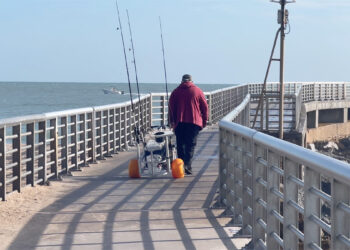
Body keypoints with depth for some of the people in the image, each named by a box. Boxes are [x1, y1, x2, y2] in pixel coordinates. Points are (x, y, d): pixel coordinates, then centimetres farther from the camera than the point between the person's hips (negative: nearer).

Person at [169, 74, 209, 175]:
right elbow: (205, 107, 6)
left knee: (180, 145, 9)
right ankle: (187, 165, -16)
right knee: (191, 144, -1)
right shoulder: (197, 91, 6)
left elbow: (171, 107, 5)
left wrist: (172, 121, 11)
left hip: (179, 122, 1)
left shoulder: (175, 92, 7)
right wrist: (204, 121, 14)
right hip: (194, 121, -1)